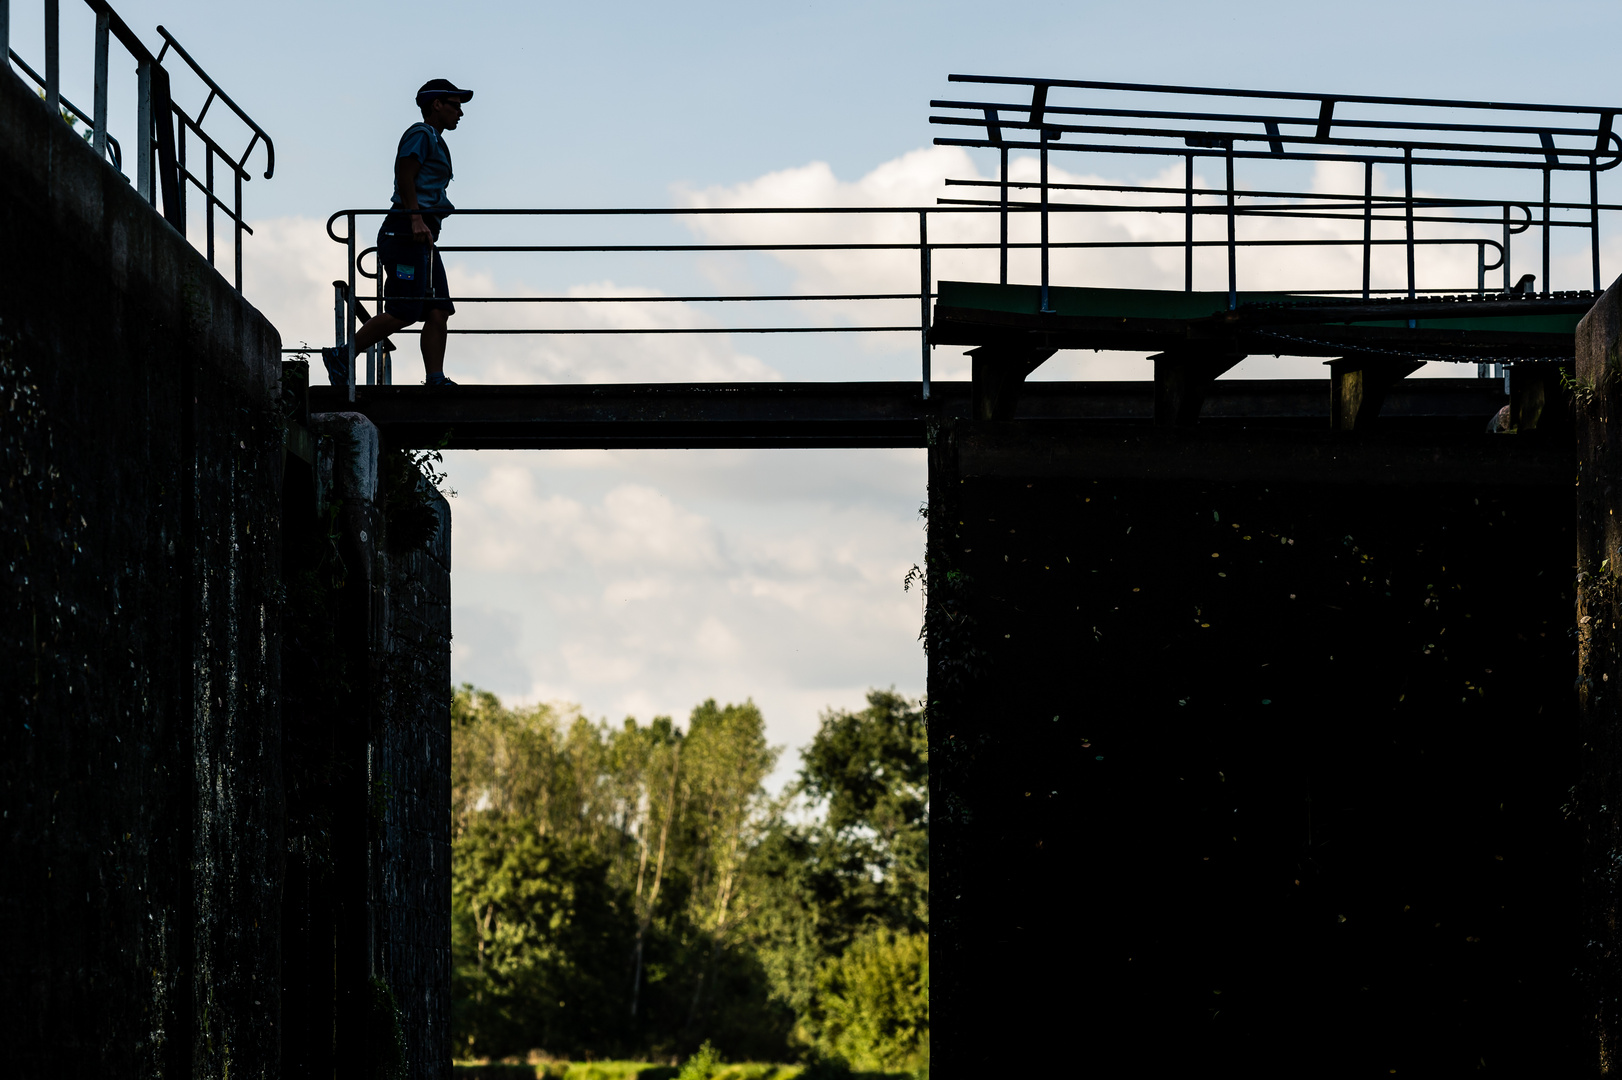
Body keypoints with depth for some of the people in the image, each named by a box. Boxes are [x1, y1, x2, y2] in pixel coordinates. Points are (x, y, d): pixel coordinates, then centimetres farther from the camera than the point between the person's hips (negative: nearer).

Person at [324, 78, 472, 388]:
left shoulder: (434, 142, 26)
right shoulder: (421, 134, -4)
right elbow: (405, 175, -16)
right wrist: (416, 219, -25)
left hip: (422, 237, 11)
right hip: (406, 234, -11)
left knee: (438, 312, -1)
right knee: (403, 312, -15)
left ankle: (435, 380, -8)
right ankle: (341, 357, -8)